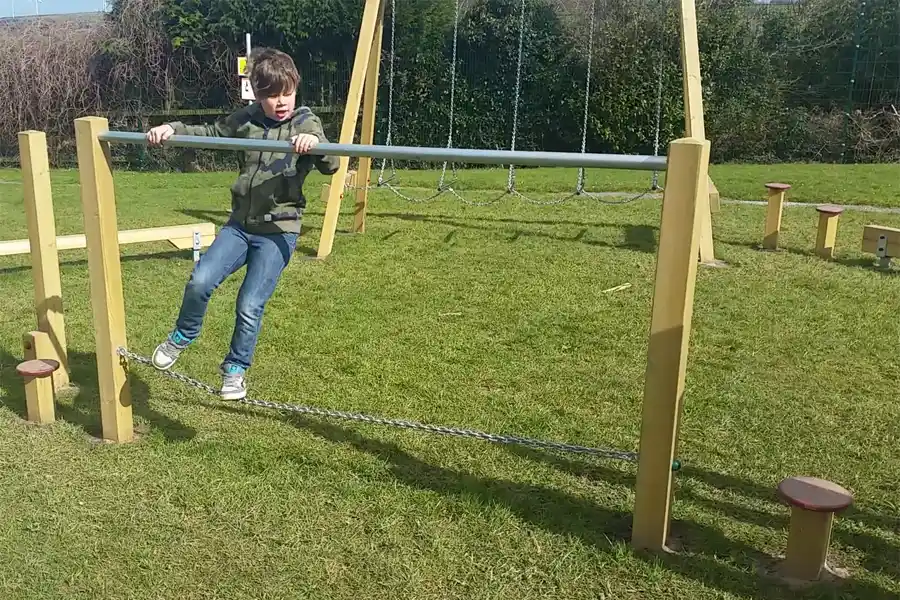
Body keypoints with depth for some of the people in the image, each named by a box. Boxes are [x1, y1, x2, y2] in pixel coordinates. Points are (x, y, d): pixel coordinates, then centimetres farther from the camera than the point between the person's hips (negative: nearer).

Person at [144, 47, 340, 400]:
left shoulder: (305, 123, -6)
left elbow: (331, 166, -18)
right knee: (200, 281, -13)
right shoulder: (245, 120, 4)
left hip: (279, 231, -3)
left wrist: (315, 143, -39)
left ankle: (235, 368, 19)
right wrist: (171, 129, -2)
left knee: (249, 307, -6)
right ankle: (183, 336, 17)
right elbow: (208, 133, 15)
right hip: (240, 224, 3)